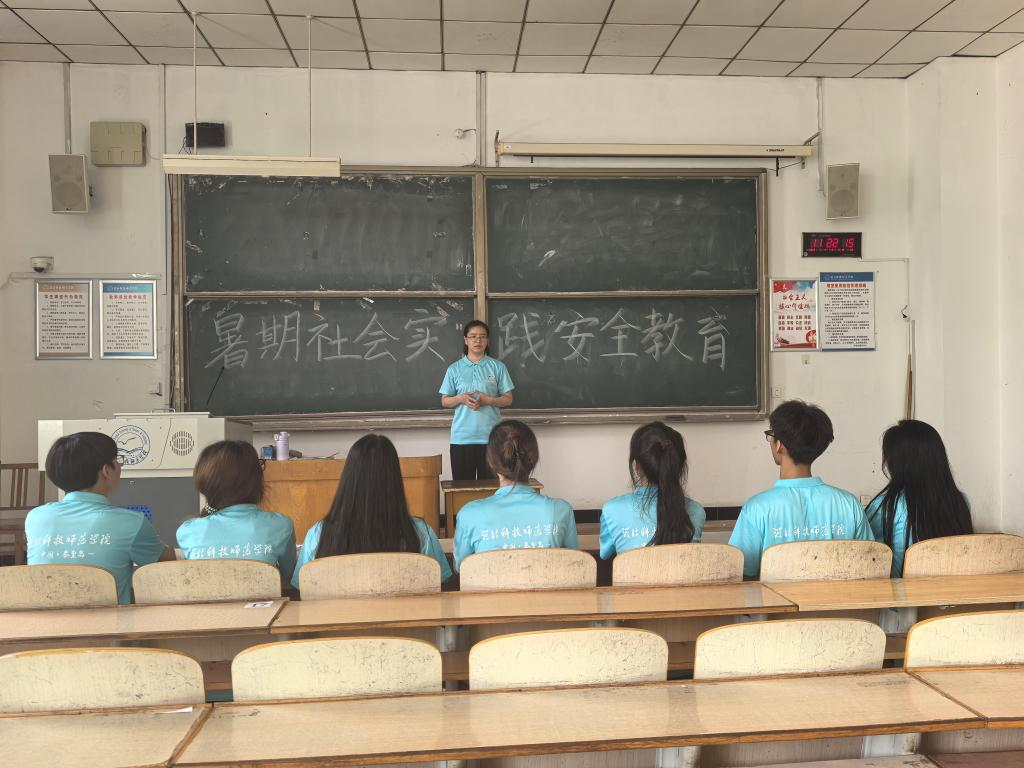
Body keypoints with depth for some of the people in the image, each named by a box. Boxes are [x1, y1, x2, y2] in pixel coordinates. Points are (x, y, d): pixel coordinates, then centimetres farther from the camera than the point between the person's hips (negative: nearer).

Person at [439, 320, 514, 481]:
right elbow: (444, 401, 10)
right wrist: (460, 398, -11)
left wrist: (488, 400, -13)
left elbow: (508, 399, 5)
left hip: (490, 436, -1)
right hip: (461, 437, 1)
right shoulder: (454, 369, 7)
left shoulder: (498, 367, 5)